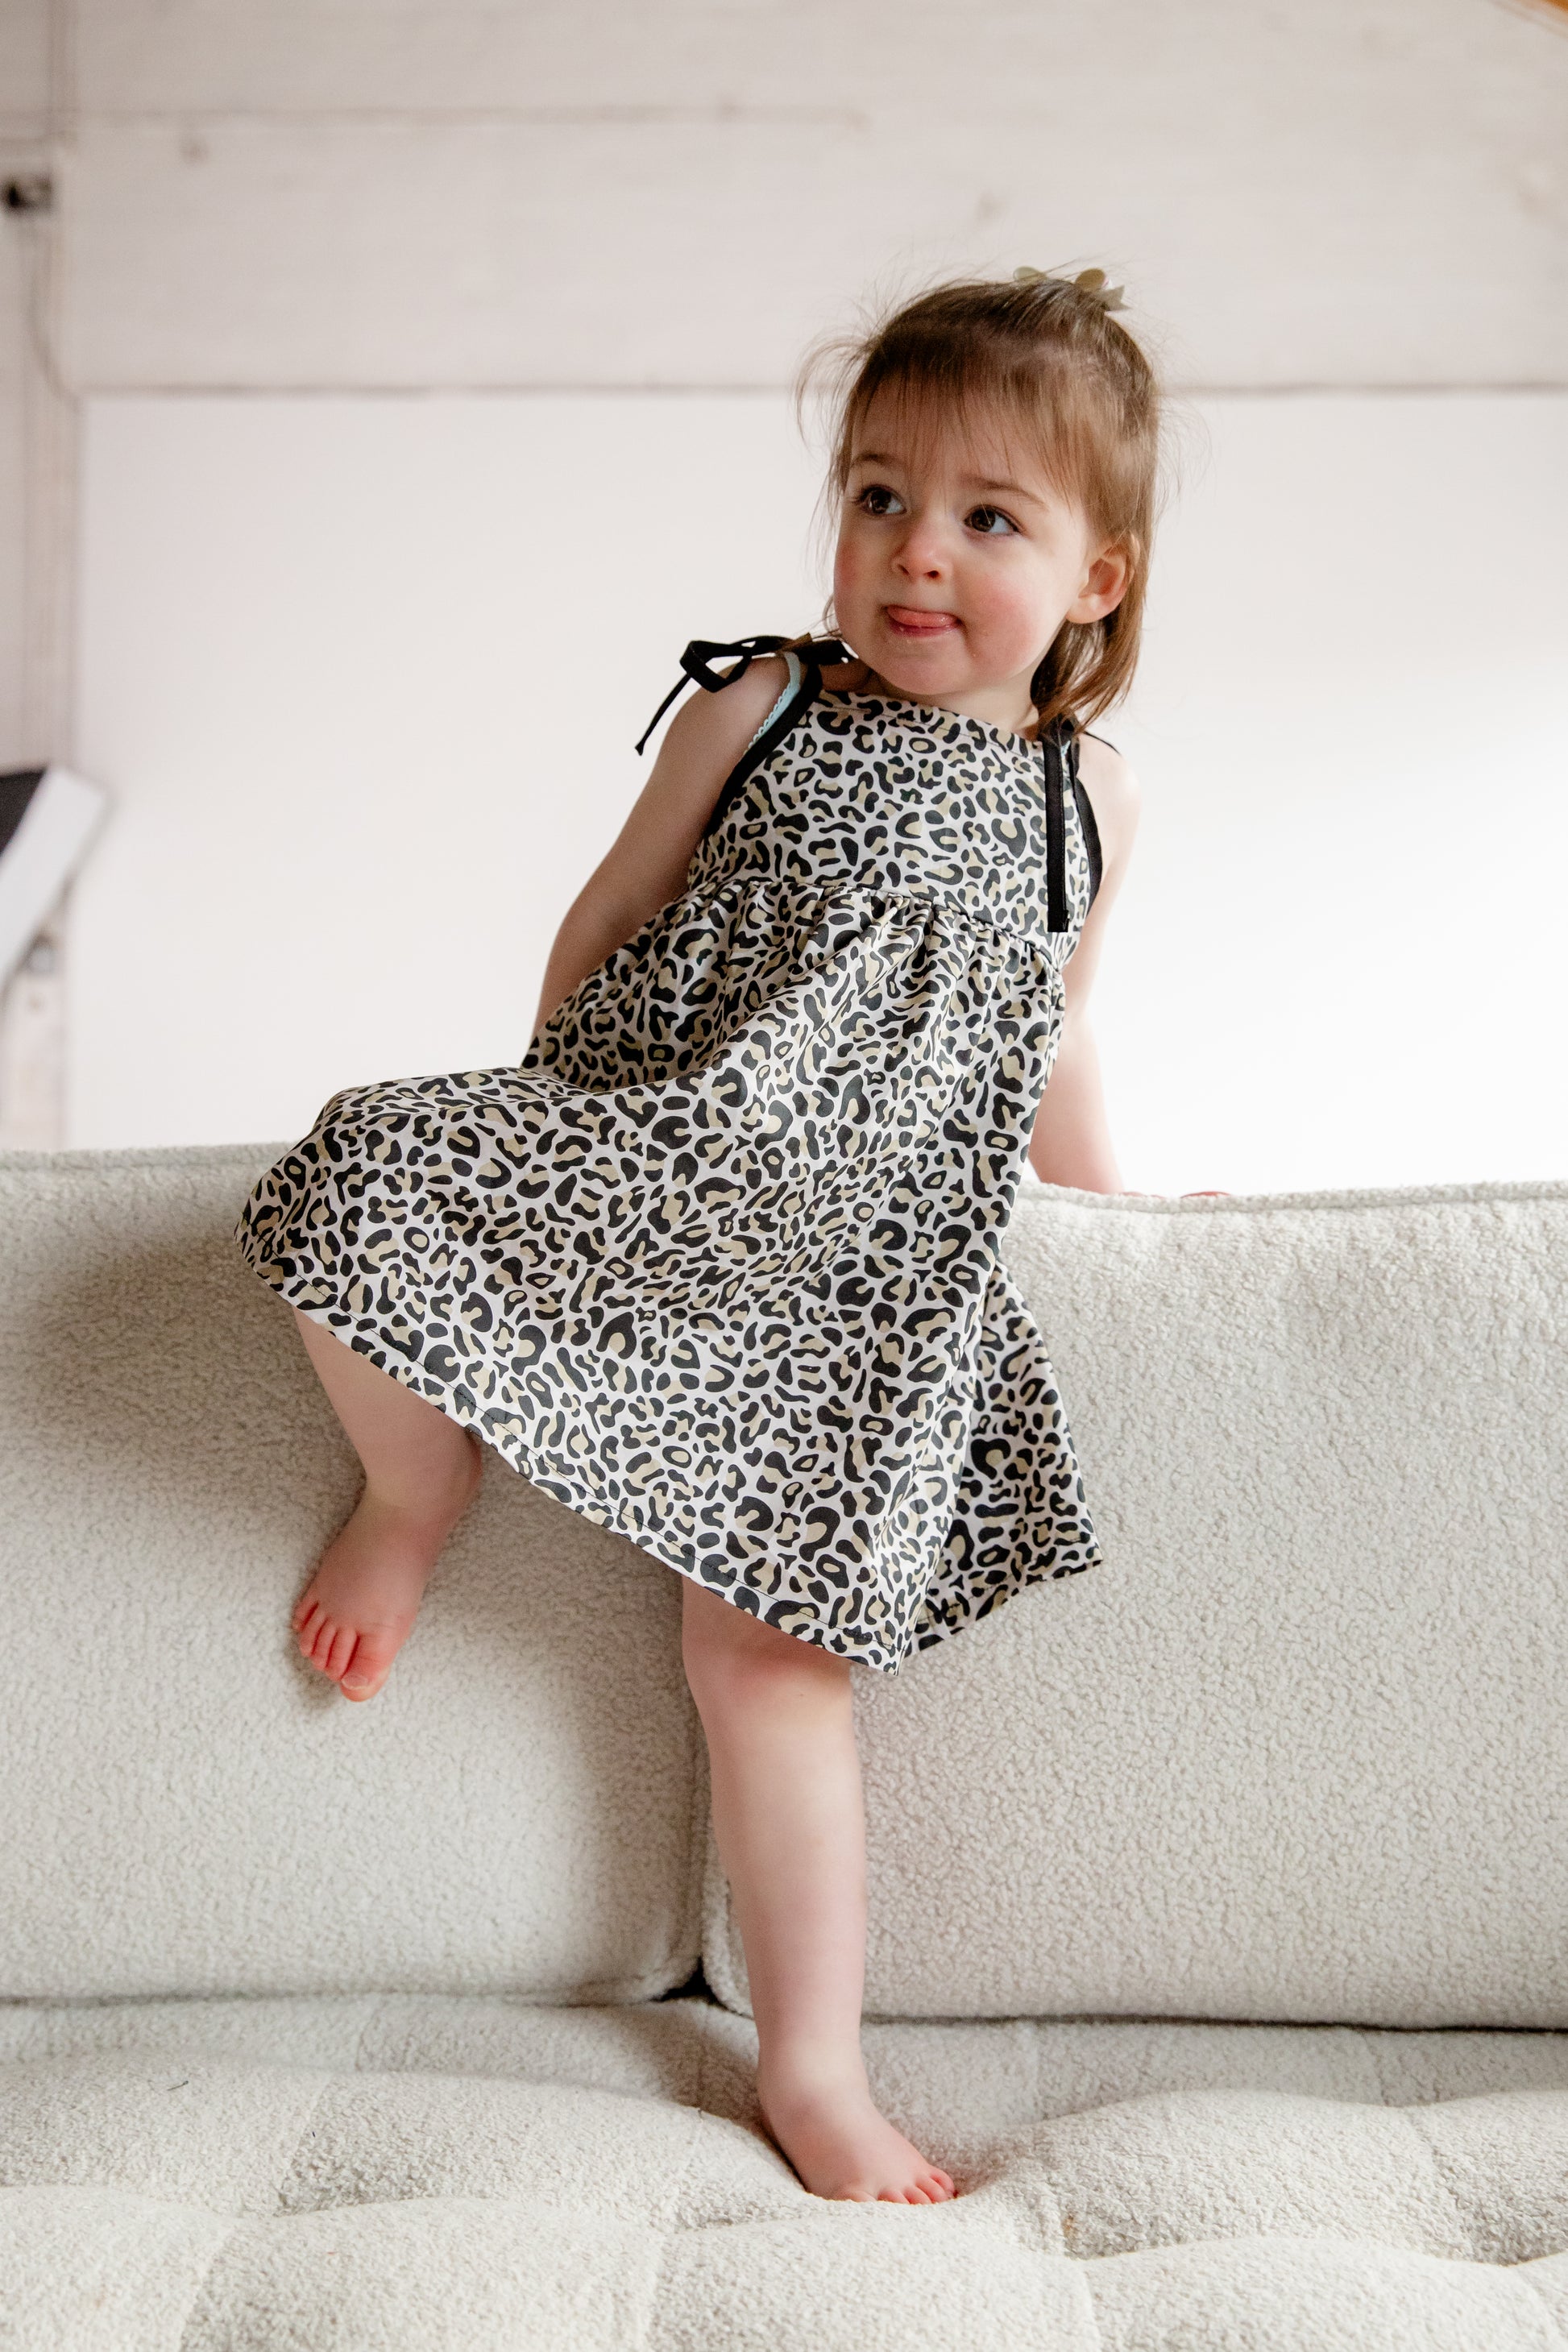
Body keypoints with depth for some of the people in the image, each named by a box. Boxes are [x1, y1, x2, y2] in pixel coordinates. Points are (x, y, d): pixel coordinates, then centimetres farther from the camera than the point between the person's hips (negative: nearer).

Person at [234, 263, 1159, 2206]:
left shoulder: (1082, 800, 8)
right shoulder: (758, 711, 1)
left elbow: (1050, 1028, 22)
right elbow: (611, 917, 8)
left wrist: (1108, 1194, 23)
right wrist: (551, 1114, 7)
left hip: (845, 1266, 0)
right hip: (633, 1173, 0)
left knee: (766, 1642, -3)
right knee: (366, 1188, -27)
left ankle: (812, 2065, 11)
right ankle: (417, 1502, 3)